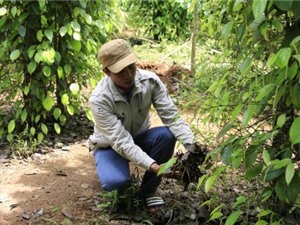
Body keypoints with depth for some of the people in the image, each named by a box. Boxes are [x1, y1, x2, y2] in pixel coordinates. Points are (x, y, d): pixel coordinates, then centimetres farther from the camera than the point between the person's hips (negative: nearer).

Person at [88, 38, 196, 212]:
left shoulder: (150, 81, -23)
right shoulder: (99, 99, -31)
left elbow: (172, 116, -24)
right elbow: (121, 141, -35)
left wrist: (191, 146, -41)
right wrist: (152, 165, -47)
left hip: (139, 138, 4)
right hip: (111, 145, -3)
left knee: (166, 135, -29)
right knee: (116, 181, -34)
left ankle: (148, 191, -8)